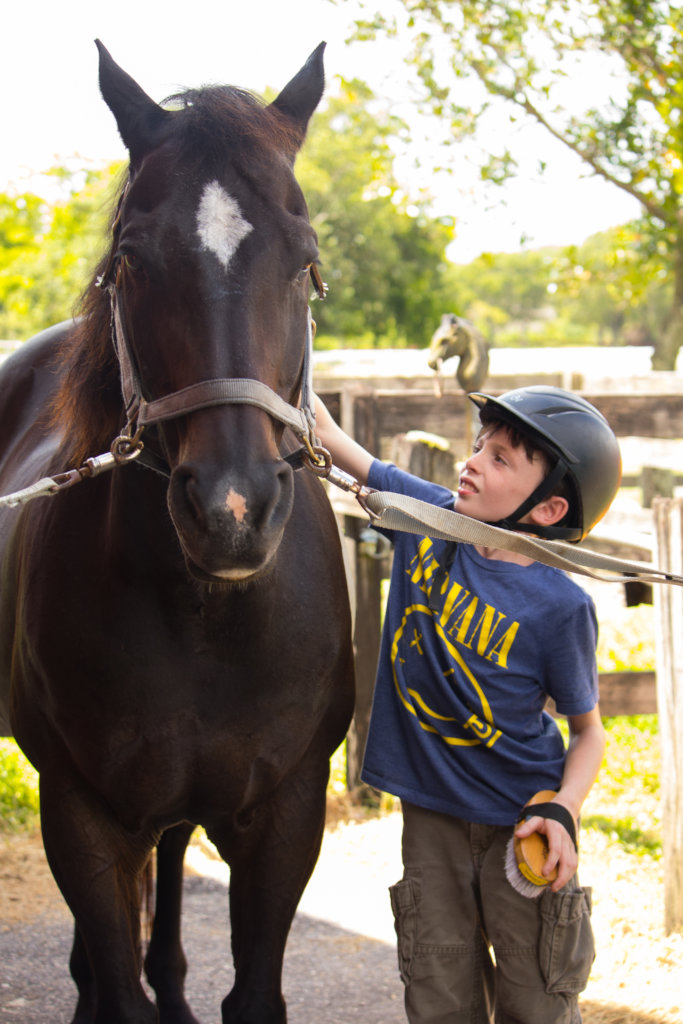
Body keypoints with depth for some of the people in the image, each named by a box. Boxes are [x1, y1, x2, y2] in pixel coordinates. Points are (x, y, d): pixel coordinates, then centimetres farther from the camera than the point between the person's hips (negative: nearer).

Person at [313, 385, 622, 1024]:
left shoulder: (560, 606, -18)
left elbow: (588, 731, -7)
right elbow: (327, 436, 4)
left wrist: (562, 812, -23)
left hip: (517, 819, -4)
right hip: (430, 811, 4)